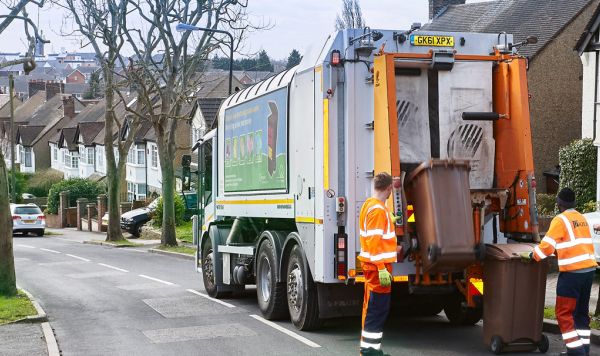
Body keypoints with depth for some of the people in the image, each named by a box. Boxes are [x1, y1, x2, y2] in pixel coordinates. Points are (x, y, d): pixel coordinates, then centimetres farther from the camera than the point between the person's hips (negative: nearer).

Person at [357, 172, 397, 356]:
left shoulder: (370, 205, 14)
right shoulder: (378, 210, -17)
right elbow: (374, 241, -23)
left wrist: (389, 222, 52)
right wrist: (382, 268, -25)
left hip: (371, 263, 10)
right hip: (378, 265, -10)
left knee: (372, 305, 15)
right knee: (378, 308, -6)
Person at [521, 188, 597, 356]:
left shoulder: (560, 220, -8)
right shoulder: (582, 218, 15)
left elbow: (547, 244, -11)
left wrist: (532, 256, 1)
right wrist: (560, 250, 34)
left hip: (572, 271, -8)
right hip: (589, 268, 8)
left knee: (564, 312, -1)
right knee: (582, 310, 15)